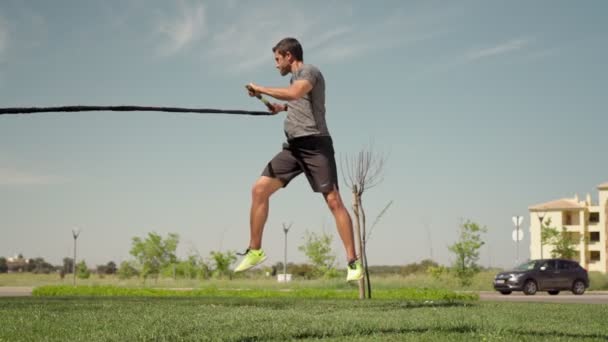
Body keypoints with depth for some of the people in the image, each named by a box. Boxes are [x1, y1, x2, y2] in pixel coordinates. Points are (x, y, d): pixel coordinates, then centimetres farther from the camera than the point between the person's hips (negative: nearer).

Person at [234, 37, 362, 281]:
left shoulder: (309, 71, -4)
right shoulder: (296, 77, 22)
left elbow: (294, 93, -26)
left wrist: (260, 90, -16)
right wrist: (283, 107, 29)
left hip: (315, 144, -9)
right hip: (293, 146, 9)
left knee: (333, 201, -13)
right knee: (259, 189, -2)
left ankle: (353, 262, -12)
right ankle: (254, 251, 6)